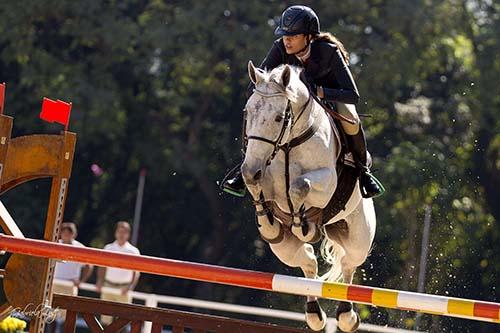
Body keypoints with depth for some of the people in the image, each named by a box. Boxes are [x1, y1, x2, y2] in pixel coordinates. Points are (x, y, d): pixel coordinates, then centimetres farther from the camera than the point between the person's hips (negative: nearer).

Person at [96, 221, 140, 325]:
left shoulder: (133, 251, 0)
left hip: (123, 289, -2)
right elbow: (102, 267, 9)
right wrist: (100, 281, -6)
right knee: (105, 317, 3)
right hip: (108, 286, 2)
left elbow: (136, 272, -4)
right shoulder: (108, 248, 7)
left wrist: (130, 286, -19)